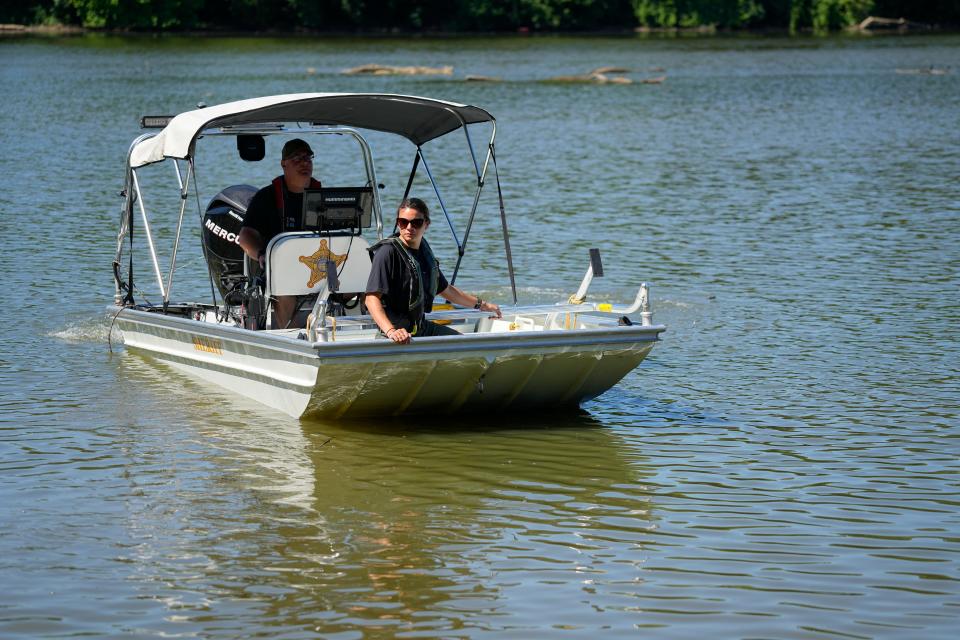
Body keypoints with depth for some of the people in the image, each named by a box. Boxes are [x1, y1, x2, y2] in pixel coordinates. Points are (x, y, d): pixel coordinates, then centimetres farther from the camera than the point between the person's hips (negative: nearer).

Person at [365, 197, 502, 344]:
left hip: (421, 326, 8)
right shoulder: (388, 251, -13)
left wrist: (482, 304, 38)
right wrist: (390, 331, -37)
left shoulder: (424, 251, 12)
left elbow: (445, 289, 28)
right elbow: (371, 298, -22)